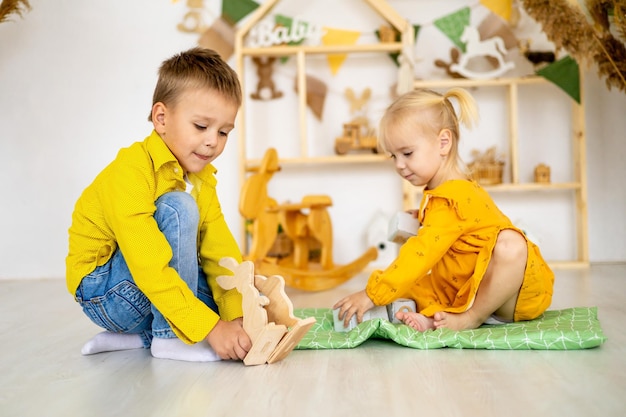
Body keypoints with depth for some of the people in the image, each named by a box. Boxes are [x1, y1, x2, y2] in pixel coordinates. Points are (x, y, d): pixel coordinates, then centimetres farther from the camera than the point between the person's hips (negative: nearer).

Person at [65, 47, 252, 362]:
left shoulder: (202, 179, 1)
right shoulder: (131, 171, -25)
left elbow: (223, 254, -8)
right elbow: (149, 267, -34)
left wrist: (237, 315, -23)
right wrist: (210, 327, -37)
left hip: (154, 291, 8)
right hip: (103, 293, -8)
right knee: (178, 207, -28)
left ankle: (136, 336, -1)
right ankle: (169, 336, -22)